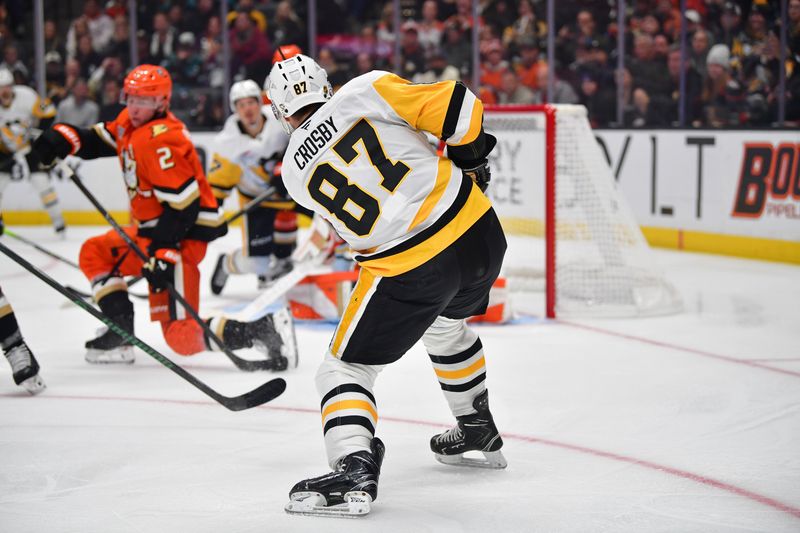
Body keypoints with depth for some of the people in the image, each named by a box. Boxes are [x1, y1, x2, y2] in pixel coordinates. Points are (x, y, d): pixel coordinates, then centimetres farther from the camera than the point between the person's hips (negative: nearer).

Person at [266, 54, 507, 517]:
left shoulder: (296, 171, 6)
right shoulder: (367, 90, 0)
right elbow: (456, 107, -7)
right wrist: (469, 159, 12)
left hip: (407, 267, -4)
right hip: (482, 234, 4)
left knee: (346, 368, 9)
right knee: (446, 324, 35)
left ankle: (354, 468, -14)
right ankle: (479, 431, 49)